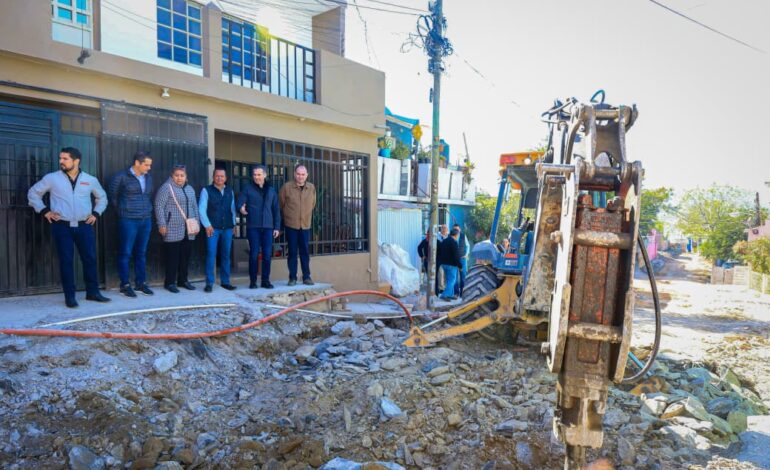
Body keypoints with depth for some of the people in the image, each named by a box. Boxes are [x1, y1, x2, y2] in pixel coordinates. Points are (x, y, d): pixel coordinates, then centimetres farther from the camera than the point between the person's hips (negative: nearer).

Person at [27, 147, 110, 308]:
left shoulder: (90, 180, 5)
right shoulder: (51, 178, 1)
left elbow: (102, 197, 20)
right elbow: (33, 193, 11)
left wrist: (96, 213, 8)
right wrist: (44, 211, 1)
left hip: (84, 226, 2)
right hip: (62, 227, -1)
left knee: (90, 259, 3)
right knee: (66, 261, 0)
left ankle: (93, 292, 15)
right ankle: (69, 296, 8)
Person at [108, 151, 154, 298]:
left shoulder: (148, 177, 9)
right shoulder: (121, 176, -5)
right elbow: (113, 196, 5)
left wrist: (147, 210, 12)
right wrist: (122, 211, 9)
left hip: (146, 220, 5)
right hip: (128, 221, -5)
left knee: (141, 253, 10)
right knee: (125, 253, 1)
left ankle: (141, 283, 18)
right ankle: (125, 285, 8)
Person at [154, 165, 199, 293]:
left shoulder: (190, 189, 16)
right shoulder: (166, 187, -5)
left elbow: (195, 207, 20)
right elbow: (159, 206, -9)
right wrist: (162, 224, -14)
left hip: (188, 230, 6)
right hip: (173, 230, -6)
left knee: (186, 256, 10)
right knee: (173, 256, -2)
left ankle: (183, 280, 22)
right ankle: (170, 282, 8)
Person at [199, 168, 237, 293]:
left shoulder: (230, 192, 13)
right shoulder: (206, 190, 0)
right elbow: (201, 209, -4)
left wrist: (233, 224, 11)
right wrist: (207, 225, -9)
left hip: (227, 228, 4)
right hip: (213, 228, -4)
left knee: (226, 255, 7)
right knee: (211, 255, -7)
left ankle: (225, 281, 15)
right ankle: (209, 283, -1)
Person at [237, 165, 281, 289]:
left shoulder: (271, 190, 12)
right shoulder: (248, 189, 5)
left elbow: (276, 210, 13)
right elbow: (240, 202, -3)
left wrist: (277, 227, 7)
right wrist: (241, 208, -28)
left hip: (268, 227, 2)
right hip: (253, 227, -2)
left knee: (267, 254, 2)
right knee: (254, 254, 0)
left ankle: (265, 280, 12)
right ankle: (253, 281, 10)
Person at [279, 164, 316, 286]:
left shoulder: (312, 188, 2)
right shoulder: (286, 187, -6)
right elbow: (280, 204, 4)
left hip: (305, 225, 2)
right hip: (291, 225, -2)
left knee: (305, 252, 5)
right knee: (292, 252, 3)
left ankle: (306, 277, 13)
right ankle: (292, 277, 11)